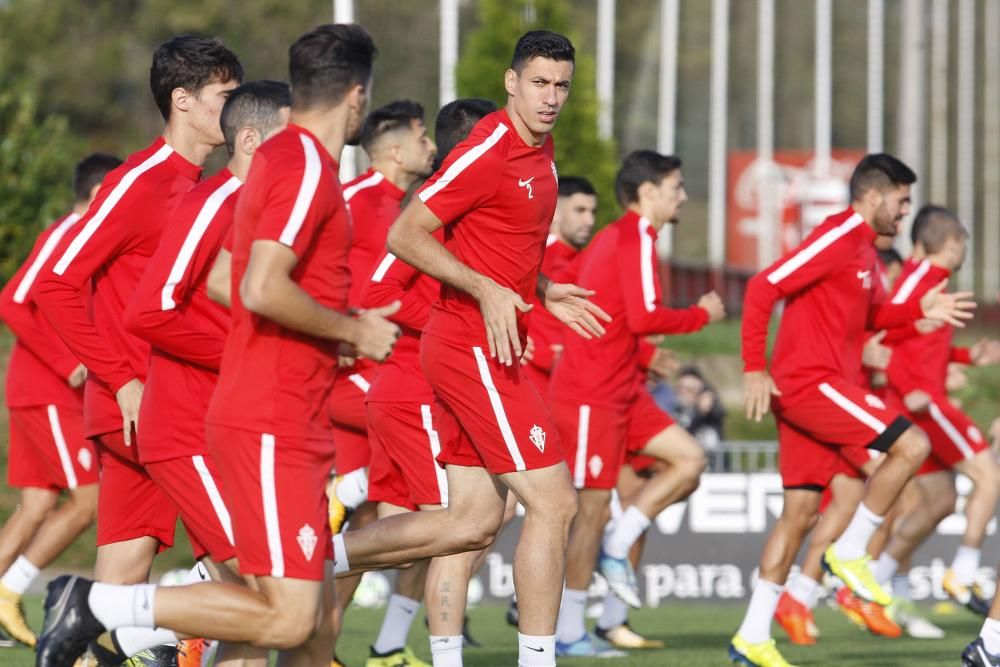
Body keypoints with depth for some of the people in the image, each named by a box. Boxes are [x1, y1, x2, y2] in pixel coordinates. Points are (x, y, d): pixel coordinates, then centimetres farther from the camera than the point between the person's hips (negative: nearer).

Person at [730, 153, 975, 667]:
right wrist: (755, 369, -22)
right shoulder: (837, 237, -12)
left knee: (800, 512, 8)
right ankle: (848, 552, -4)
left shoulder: (862, 247, 17)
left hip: (817, 385, 10)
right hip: (810, 380, -10)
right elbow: (762, 289, -18)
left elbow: (863, 317, 32)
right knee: (911, 446, -13)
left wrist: (919, 311, 17)